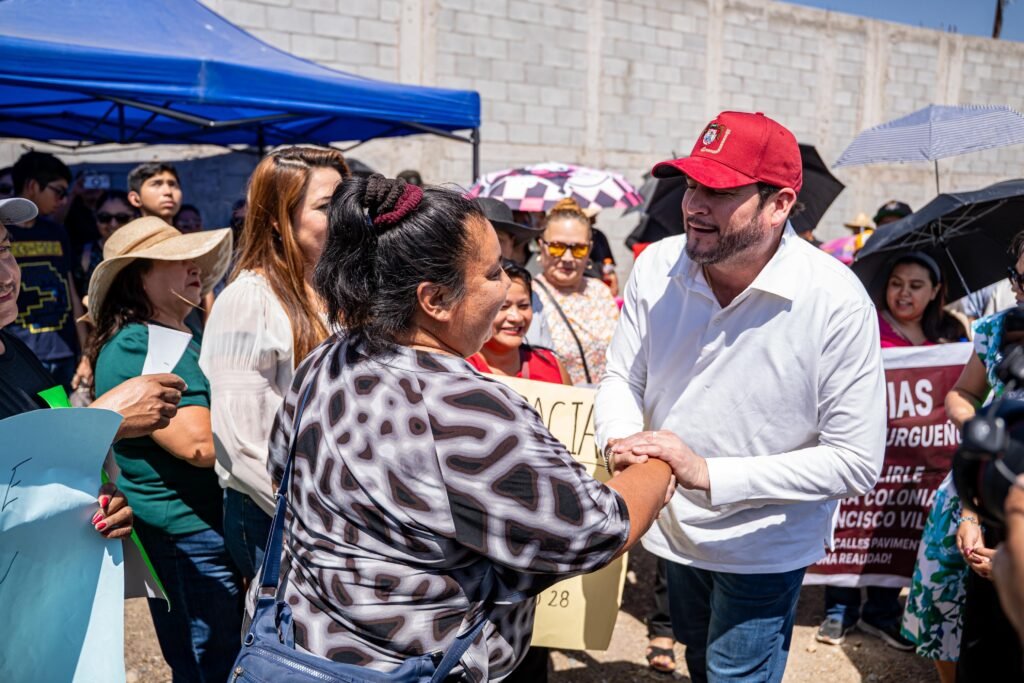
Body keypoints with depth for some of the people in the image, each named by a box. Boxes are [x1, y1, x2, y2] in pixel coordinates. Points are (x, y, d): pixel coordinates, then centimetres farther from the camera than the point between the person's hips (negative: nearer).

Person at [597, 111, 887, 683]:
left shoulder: (837, 303, -27)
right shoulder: (657, 266, -15)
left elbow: (858, 462, -25)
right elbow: (623, 378, -3)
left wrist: (710, 474, -32)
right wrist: (621, 441, -26)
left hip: (764, 548, -4)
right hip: (674, 527, 5)